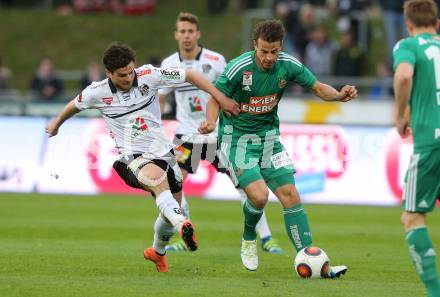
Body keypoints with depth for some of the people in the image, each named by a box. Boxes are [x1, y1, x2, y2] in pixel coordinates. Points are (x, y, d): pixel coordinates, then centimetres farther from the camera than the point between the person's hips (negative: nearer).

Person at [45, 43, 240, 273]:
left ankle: (157, 252, 41)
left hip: (162, 150, 4)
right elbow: (75, 105, 16)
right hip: (132, 157, -4)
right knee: (157, 176, -38)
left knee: (172, 209, 12)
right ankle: (182, 225, -59)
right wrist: (57, 123, 34)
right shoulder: (97, 93, -6)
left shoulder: (148, 75, -7)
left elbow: (189, 75, 1)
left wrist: (220, 97, -4)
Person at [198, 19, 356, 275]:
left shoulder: (288, 66, -7)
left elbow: (318, 87, 5)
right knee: (259, 195, -21)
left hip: (268, 136, 4)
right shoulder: (238, 68, -20)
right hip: (237, 138, -4)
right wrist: (211, 122, -28)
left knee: (290, 194, -5)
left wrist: (340, 95, -15)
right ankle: (249, 239, 13)